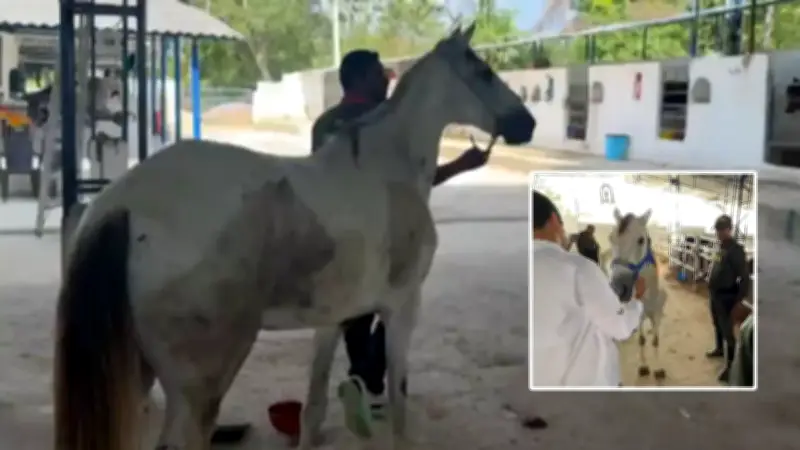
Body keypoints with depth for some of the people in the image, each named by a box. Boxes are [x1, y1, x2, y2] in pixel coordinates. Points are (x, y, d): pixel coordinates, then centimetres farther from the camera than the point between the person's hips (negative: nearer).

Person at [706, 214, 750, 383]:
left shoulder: (736, 249, -19)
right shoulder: (721, 246, 6)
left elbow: (744, 276, -20)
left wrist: (740, 298, -19)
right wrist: (711, 289, 17)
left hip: (726, 296, -9)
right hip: (714, 293, 9)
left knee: (727, 330, -4)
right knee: (717, 325, 24)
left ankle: (730, 365, 1)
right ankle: (720, 349, 44)